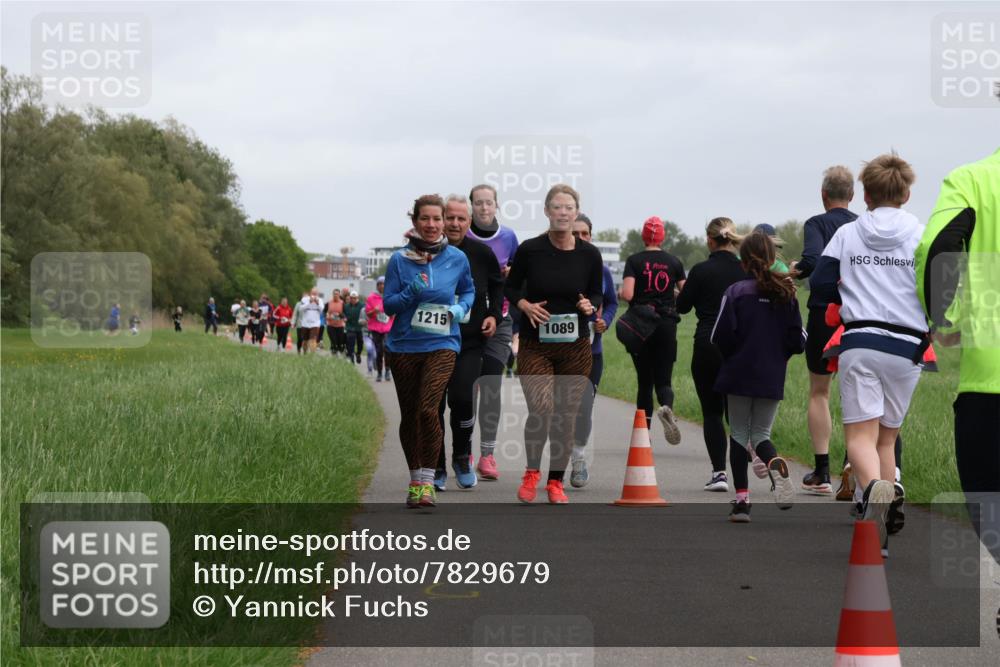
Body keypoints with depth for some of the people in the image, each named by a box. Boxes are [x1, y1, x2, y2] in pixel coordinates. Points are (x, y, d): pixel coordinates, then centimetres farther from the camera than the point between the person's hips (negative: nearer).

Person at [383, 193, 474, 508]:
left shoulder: (457, 258, 1)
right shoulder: (399, 259, -1)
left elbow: (469, 291, 19)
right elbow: (387, 304, -1)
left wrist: (461, 308, -2)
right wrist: (411, 292, -18)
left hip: (441, 344, -2)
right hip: (404, 345, 2)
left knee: (427, 409, -20)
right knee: (409, 414, 9)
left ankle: (427, 481, -13)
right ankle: (415, 479, 25)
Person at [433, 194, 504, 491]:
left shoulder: (481, 253, 1)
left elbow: (497, 284, 18)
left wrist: (494, 315, 6)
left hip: (470, 341, 0)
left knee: (463, 399, -14)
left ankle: (462, 458, 11)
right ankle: (436, 468, 16)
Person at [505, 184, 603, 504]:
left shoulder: (589, 254, -3)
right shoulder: (529, 250, -7)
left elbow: (598, 294, 11)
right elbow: (510, 288, 7)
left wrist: (591, 306, -11)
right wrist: (526, 305, -12)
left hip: (575, 347, 2)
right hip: (535, 346, -2)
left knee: (566, 417, 6)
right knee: (541, 409, -18)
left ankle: (556, 481, 24)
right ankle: (531, 471, 7)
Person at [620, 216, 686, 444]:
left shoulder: (634, 261, -4)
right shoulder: (673, 262, 4)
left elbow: (627, 294, -15)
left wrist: (621, 293, 8)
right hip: (667, 324, 1)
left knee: (644, 381, 9)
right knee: (663, 380, 2)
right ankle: (667, 408, -31)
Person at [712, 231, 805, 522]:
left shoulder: (735, 292, -9)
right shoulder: (786, 293, 1)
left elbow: (720, 337, -11)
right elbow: (798, 340, 1)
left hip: (739, 375, -2)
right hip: (773, 378, 3)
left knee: (740, 435, 9)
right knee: (761, 434, 13)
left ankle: (741, 499, 4)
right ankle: (775, 466, -21)